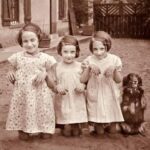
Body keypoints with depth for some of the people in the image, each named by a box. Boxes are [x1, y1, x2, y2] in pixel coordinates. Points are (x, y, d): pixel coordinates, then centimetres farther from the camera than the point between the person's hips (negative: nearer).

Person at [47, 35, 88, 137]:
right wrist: (56, 87, -17)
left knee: (76, 132, 3)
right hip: (63, 101, 0)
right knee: (66, 132, 2)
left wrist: (83, 86, -14)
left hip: (77, 101, 0)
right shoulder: (57, 67, -1)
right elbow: (52, 83, 4)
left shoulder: (80, 66, 0)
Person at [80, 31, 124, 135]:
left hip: (110, 96, 1)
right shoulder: (89, 60, -6)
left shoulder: (114, 60, -5)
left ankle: (111, 124, 38)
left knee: (113, 130, 7)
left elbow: (119, 80, -2)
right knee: (99, 132, 2)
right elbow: (83, 80, -8)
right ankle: (98, 126, 34)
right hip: (95, 96, -1)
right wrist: (89, 68, -22)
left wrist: (115, 70, -21)